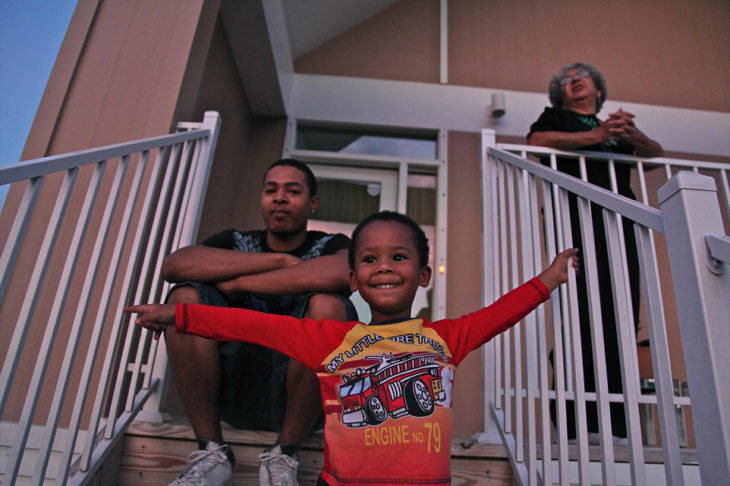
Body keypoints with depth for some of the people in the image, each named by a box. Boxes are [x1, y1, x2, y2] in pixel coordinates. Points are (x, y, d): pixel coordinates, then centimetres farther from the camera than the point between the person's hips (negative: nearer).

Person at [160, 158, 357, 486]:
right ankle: (212, 454, -11)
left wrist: (238, 283, -19)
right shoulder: (236, 242, 9)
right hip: (232, 389, 2)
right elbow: (173, 265, -13)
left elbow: (344, 271, -26)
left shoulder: (329, 246, 2)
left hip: (294, 396, -2)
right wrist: (280, 260, -17)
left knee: (327, 305, -27)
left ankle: (283, 457, -12)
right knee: (185, 296, -16)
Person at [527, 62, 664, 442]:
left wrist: (633, 134, -2)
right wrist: (596, 135, -5)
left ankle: (615, 422, -2)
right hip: (575, 221, -4)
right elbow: (537, 140, -1)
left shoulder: (618, 130, 33)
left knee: (621, 317, -5)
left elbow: (656, 154, 20)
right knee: (582, 314, -15)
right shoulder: (555, 117, 21)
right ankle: (578, 422, -13)